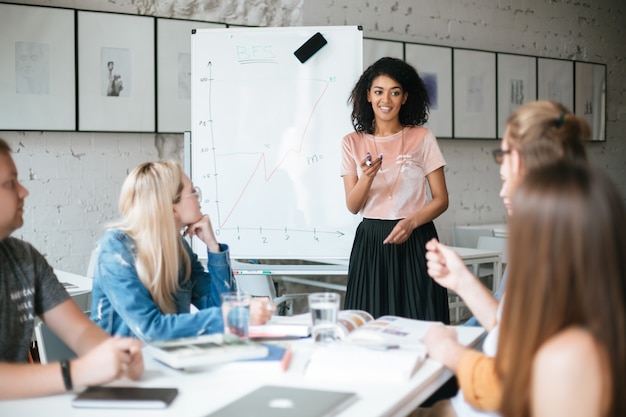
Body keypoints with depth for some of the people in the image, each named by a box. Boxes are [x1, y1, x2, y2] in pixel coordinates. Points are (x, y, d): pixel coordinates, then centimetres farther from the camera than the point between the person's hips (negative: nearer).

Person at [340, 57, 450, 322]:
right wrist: (368, 176, -17)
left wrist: (411, 222, -16)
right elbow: (352, 206, 2)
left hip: (414, 241, -1)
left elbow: (441, 199, 2)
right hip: (370, 243, 1)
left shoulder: (422, 138, 3)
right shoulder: (353, 143, 6)